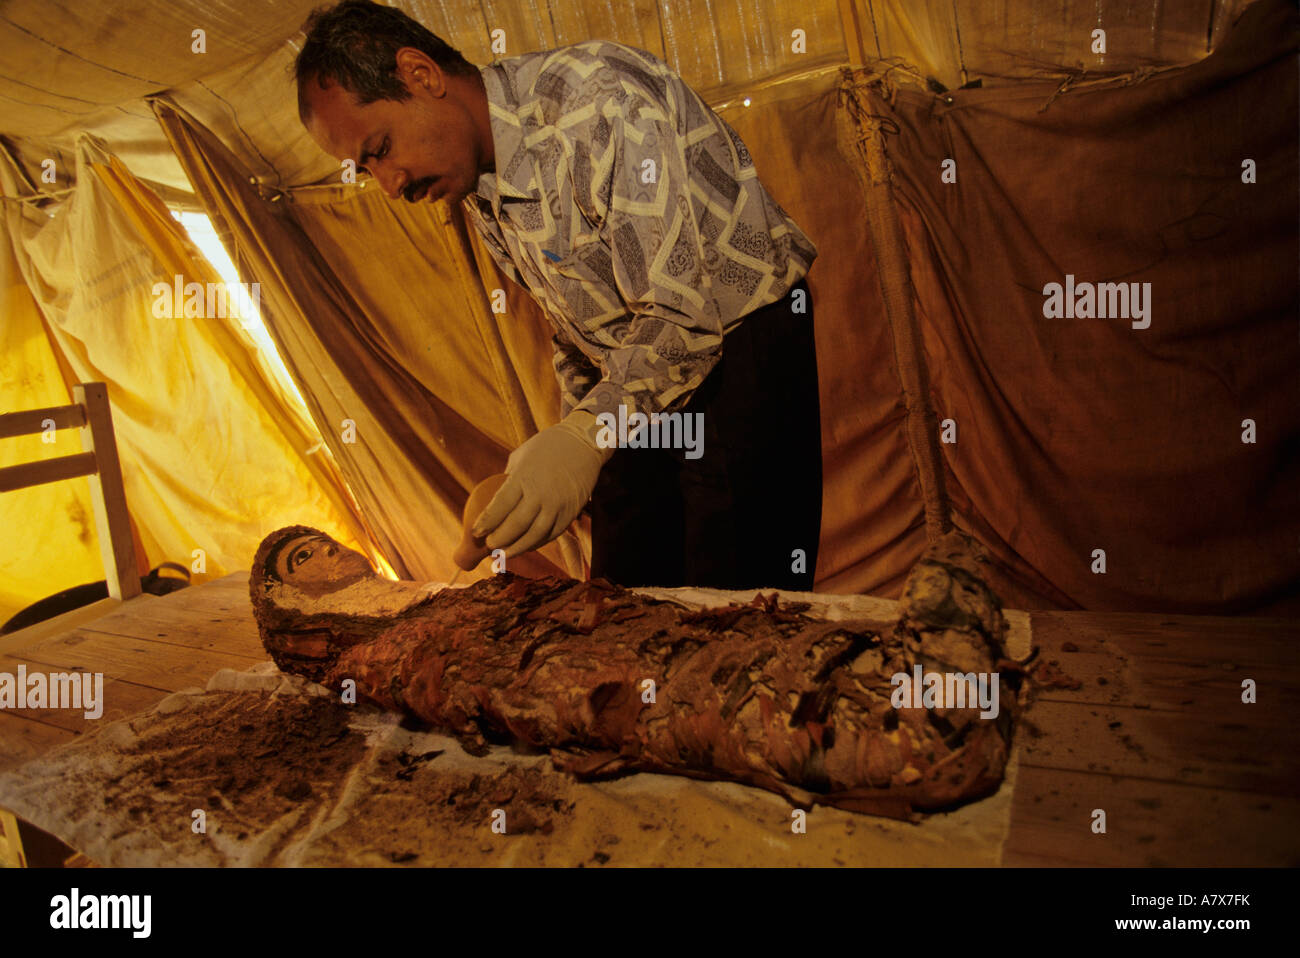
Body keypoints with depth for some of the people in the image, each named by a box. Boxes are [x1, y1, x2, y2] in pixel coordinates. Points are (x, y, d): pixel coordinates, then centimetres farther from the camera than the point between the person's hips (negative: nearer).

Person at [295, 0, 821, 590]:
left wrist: (586, 437, -34)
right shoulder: (477, 189, 5)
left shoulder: (598, 97, -23)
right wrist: (572, 427, 12)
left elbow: (688, 309, -29)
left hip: (742, 349, -7)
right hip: (630, 385, 8)